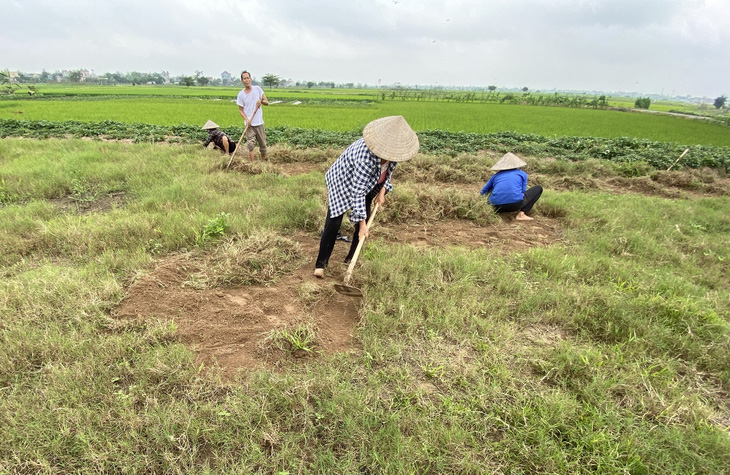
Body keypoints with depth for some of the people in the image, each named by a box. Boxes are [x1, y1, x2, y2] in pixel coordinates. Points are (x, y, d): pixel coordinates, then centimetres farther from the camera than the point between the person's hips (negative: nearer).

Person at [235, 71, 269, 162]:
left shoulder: (257, 89, 2)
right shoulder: (241, 94, 0)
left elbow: (267, 102, 5)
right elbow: (240, 110, 4)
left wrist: (261, 101, -17)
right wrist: (246, 119, -13)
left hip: (259, 123, 1)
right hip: (249, 124, -1)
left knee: (263, 144, 8)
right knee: (250, 145, -9)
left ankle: (263, 161, 26)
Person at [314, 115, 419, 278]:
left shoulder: (391, 150, -21)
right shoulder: (366, 156, -43)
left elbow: (389, 170, 4)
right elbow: (357, 193, -38)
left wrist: (382, 191, -8)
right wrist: (362, 223, -36)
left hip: (367, 183, 7)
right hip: (343, 182, -7)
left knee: (365, 220, 2)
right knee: (333, 223, -9)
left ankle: (352, 259, 17)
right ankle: (321, 264, 2)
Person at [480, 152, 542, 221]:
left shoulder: (496, 175, 23)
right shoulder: (522, 174, 18)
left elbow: (483, 192, 29)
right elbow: (523, 192, 19)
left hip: (497, 207, 4)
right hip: (515, 204, -4)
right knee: (538, 188, 20)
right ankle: (522, 214, 1)